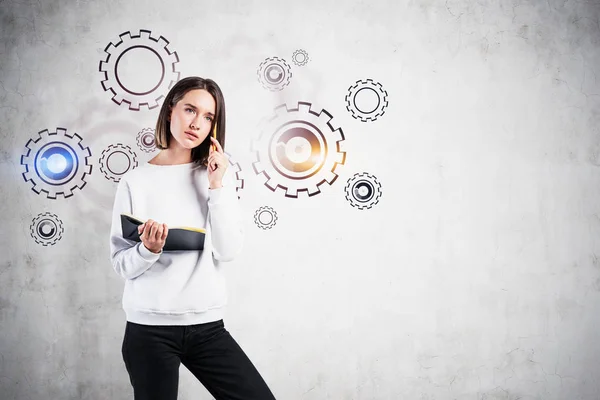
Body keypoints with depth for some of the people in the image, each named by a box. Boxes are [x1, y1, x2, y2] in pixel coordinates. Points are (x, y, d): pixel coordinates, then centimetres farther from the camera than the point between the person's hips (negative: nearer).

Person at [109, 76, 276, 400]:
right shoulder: (136, 181, -3)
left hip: (207, 326, 2)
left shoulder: (217, 177, 4)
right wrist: (148, 250, -23)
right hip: (150, 329, -2)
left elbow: (228, 251, -6)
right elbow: (122, 264, -4)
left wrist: (216, 186, -10)